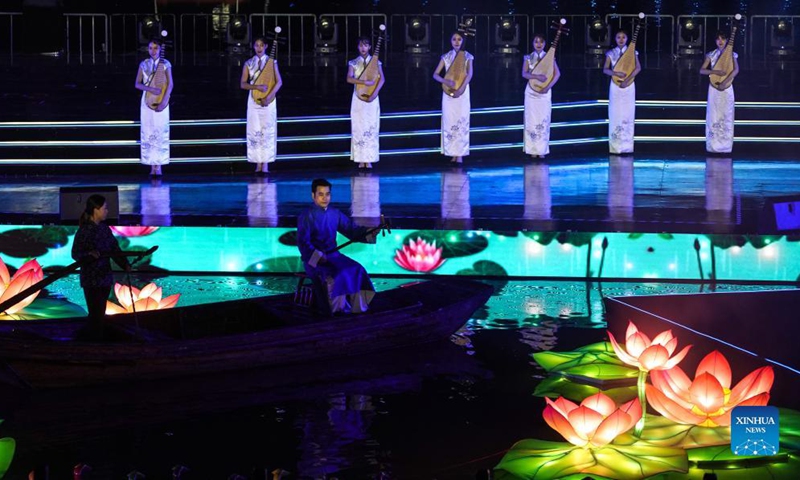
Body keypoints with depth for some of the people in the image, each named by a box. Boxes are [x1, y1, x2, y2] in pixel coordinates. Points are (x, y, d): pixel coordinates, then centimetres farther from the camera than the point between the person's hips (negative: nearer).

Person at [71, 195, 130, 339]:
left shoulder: (104, 228, 6)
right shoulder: (84, 231, -14)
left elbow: (115, 249, 7)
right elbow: (75, 253, -15)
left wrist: (125, 264, -5)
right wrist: (89, 254, -33)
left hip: (105, 277, 7)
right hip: (91, 279, -7)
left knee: (101, 313, 14)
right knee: (95, 314, -1)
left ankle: (99, 340, 23)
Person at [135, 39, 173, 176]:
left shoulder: (165, 64, -1)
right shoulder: (143, 64, 5)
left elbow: (170, 84, -6)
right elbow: (137, 84, 2)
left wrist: (164, 101, -16)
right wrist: (150, 89, -16)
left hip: (161, 102, -2)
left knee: (161, 132, -3)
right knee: (148, 133, 0)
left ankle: (159, 165, 0)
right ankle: (152, 166, 4)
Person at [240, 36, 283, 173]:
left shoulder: (271, 62, 2)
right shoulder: (248, 64, 6)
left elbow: (279, 82, -3)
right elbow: (243, 84, 2)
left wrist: (268, 97, -14)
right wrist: (257, 87, -15)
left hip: (268, 100, -2)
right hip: (254, 99, 2)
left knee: (267, 130, -5)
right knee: (255, 130, -2)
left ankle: (266, 164, -4)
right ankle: (258, 163, 1)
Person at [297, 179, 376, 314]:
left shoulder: (335, 214, 10)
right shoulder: (306, 217, -8)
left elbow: (352, 230, 9)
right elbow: (303, 243, -14)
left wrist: (369, 233, -10)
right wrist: (318, 257, -27)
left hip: (333, 255, 6)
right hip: (314, 259, -6)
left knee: (356, 270, -17)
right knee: (337, 274, -31)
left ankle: (356, 307, -14)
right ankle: (338, 308, -17)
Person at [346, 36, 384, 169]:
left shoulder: (375, 62, 4)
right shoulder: (353, 63, 4)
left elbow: (381, 79, -8)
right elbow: (349, 79, -12)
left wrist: (374, 93, -22)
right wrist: (364, 82, -25)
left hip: (372, 99, 0)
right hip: (358, 98, 0)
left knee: (371, 128, -2)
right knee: (358, 128, -1)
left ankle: (369, 159, 1)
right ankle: (361, 159, 2)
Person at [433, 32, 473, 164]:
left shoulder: (467, 56, 1)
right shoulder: (446, 57, 5)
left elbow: (469, 74, -12)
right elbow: (435, 74, 1)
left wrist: (461, 89, -24)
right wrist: (446, 81, -19)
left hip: (462, 92, -2)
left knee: (462, 122, -4)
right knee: (450, 122, 1)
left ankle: (460, 154, -4)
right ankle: (453, 153, 6)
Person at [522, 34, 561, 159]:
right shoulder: (528, 58, 3)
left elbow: (557, 74, -4)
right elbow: (524, 74, -6)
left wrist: (548, 87, -15)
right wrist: (537, 76, -23)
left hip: (545, 92, 0)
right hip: (531, 91, 0)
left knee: (544, 121, -1)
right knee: (532, 120, 0)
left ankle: (542, 150, 3)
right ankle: (533, 149, 4)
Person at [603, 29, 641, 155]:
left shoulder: (632, 52, 1)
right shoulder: (611, 53, 4)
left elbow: (638, 68, -10)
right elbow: (605, 69, -2)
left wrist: (627, 79, -21)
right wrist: (616, 73, -22)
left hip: (628, 86, -1)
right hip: (615, 86, 1)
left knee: (627, 115, -2)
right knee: (615, 115, -1)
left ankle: (627, 147, -1)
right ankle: (615, 147, 1)